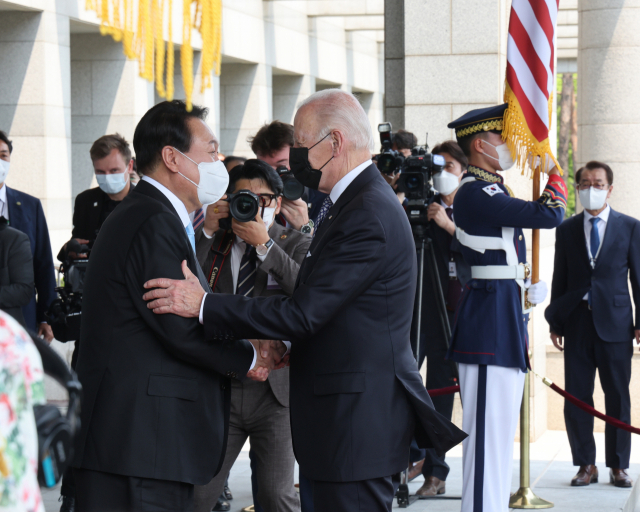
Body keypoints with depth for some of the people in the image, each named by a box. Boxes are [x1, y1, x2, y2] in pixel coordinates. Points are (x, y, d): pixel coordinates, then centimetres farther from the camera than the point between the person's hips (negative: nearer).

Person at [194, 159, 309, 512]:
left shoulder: (296, 244, 4)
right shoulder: (213, 244, 10)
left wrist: (265, 245, -17)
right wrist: (209, 232, -9)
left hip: (276, 389, -1)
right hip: (220, 387, 2)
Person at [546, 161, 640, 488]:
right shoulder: (567, 230, 10)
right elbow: (560, 279, 11)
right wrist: (555, 323, 6)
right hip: (577, 323, 2)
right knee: (576, 398, 1)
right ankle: (586, 465, 11)